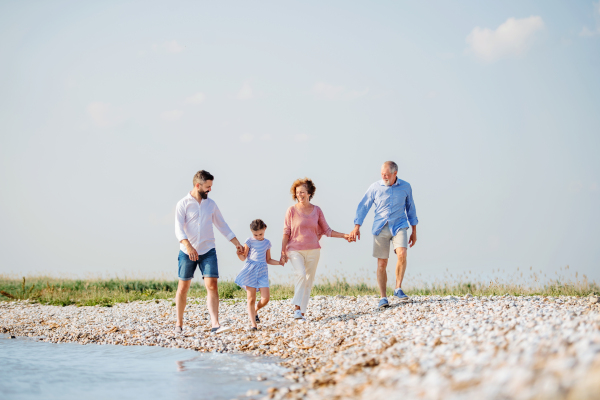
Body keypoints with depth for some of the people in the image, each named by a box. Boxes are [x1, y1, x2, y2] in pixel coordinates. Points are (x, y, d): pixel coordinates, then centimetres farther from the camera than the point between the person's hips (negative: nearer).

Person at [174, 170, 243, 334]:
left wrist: (237, 244, 13)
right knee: (183, 287, 6)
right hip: (187, 252, -2)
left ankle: (215, 325, -16)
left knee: (212, 285, -11)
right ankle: (179, 323, 20)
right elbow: (179, 228, -14)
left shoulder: (211, 204, 10)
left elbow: (222, 226, 17)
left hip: (208, 251, 3)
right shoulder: (183, 204, -4)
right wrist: (188, 246, -29)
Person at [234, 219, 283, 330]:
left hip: (262, 271, 3)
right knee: (251, 298, -4)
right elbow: (244, 257, 0)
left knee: (265, 298, -7)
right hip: (250, 270, -3)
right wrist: (239, 254, -21)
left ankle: (255, 311, 23)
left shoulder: (267, 243, 15)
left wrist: (278, 262, 7)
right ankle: (253, 323, 0)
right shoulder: (249, 241, 3)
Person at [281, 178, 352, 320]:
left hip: (313, 251, 3)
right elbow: (286, 233, 0)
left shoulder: (317, 210, 6)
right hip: (295, 250, -3)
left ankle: (302, 311, 11)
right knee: (301, 274, -24)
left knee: (308, 281, 4)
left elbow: (327, 231, 12)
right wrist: (283, 251, -4)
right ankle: (296, 307, -21)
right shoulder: (292, 210, -2)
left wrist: (344, 236, 4)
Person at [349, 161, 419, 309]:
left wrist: (414, 231, 12)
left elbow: (411, 208, 11)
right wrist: (357, 227, -11)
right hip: (380, 228, 0)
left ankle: (398, 288, -9)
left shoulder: (406, 187, 1)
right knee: (382, 264, -2)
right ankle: (383, 298, 7)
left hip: (399, 226, 0)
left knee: (402, 254, -24)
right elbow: (363, 207, 0)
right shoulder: (375, 187, -2)